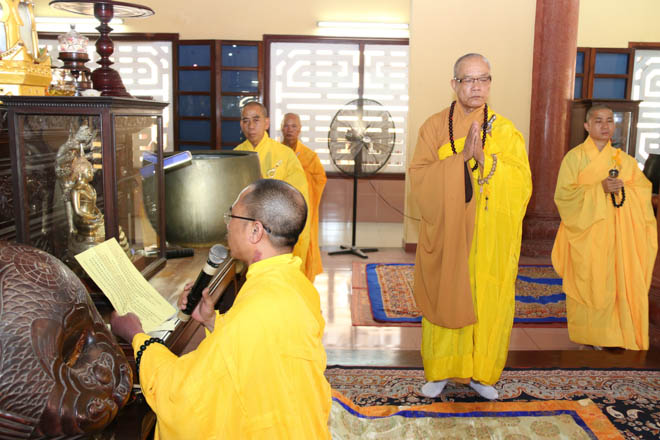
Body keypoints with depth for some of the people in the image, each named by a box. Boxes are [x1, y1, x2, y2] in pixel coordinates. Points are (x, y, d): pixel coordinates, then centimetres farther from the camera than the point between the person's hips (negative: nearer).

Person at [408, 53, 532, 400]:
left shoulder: (505, 131, 3)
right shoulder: (435, 127, 1)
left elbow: (522, 185, -6)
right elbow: (419, 177, -9)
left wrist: (484, 158, -19)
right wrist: (460, 157, -19)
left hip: (490, 238, 1)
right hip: (445, 234, -1)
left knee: (487, 303, 6)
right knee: (444, 299, 6)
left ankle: (480, 372, 25)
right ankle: (440, 370, 23)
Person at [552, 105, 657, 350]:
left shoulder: (623, 160, 11)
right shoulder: (575, 157, -1)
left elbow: (644, 188, 10)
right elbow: (563, 194, -8)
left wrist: (623, 188, -11)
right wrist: (599, 188, -18)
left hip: (615, 233, 4)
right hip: (586, 232, -3)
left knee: (617, 281, 1)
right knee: (588, 281, -2)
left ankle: (614, 333, 13)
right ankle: (588, 336, 12)